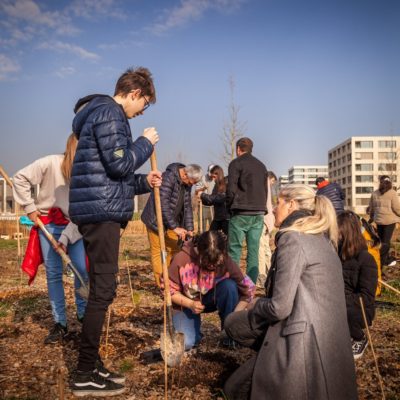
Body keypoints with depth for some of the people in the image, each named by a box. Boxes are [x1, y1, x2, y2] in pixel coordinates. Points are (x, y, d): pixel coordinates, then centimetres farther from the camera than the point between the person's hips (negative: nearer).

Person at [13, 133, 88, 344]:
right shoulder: (51, 163, -18)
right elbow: (20, 178, -9)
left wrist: (66, 238, -18)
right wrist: (30, 207, -8)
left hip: (75, 226, 1)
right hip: (48, 224, -1)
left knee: (83, 270, -5)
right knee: (53, 274, 2)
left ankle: (83, 314, 18)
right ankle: (60, 323, 13)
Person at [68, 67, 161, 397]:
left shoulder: (104, 113, 23)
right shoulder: (109, 112, -8)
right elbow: (119, 164, -19)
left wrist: (144, 183, 16)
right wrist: (146, 143, -4)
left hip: (100, 212, 10)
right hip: (102, 213, -10)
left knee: (101, 289, 13)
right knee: (103, 290, -7)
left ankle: (92, 364, 22)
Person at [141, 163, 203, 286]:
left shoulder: (187, 183, 0)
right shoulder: (168, 177, -25)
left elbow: (187, 206, 5)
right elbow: (163, 204, -29)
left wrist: (189, 229, -2)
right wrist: (175, 227, -28)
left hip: (172, 222, 8)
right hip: (156, 221, -8)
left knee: (174, 250, 8)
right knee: (157, 252, -4)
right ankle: (161, 285, -1)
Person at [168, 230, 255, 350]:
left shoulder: (226, 262, -26)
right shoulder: (181, 259, -27)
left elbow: (247, 291, -19)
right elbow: (168, 289, -15)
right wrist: (190, 304, -27)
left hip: (211, 299, 2)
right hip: (186, 303, -1)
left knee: (229, 286, -31)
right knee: (185, 343, -26)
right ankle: (194, 324, 11)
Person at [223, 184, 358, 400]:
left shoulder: (293, 239, -15)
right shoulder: (321, 239, 12)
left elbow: (279, 307, -18)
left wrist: (254, 307, 2)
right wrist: (260, 304, 13)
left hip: (301, 345, -9)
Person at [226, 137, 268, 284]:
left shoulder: (236, 163, -1)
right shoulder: (261, 165, 17)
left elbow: (231, 189, -8)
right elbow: (265, 190, 16)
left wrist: (230, 207, 5)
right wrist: (260, 208, 16)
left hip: (241, 213, -5)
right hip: (258, 214, 5)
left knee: (235, 249, -1)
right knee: (253, 250, 6)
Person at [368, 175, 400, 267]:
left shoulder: (375, 193, 5)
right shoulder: (392, 193, -10)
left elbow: (371, 208, 14)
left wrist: (372, 217, 29)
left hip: (379, 220, 5)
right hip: (390, 220, -5)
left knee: (382, 241, 16)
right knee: (386, 241, -1)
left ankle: (387, 260, 25)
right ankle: (380, 262, -4)